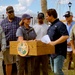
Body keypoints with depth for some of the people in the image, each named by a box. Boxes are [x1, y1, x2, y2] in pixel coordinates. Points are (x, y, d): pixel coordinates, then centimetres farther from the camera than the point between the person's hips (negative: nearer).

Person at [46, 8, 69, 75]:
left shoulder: (60, 24, -15)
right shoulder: (51, 26, 15)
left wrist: (54, 42, -25)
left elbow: (66, 36, -25)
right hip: (52, 52, 10)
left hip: (59, 52, -10)